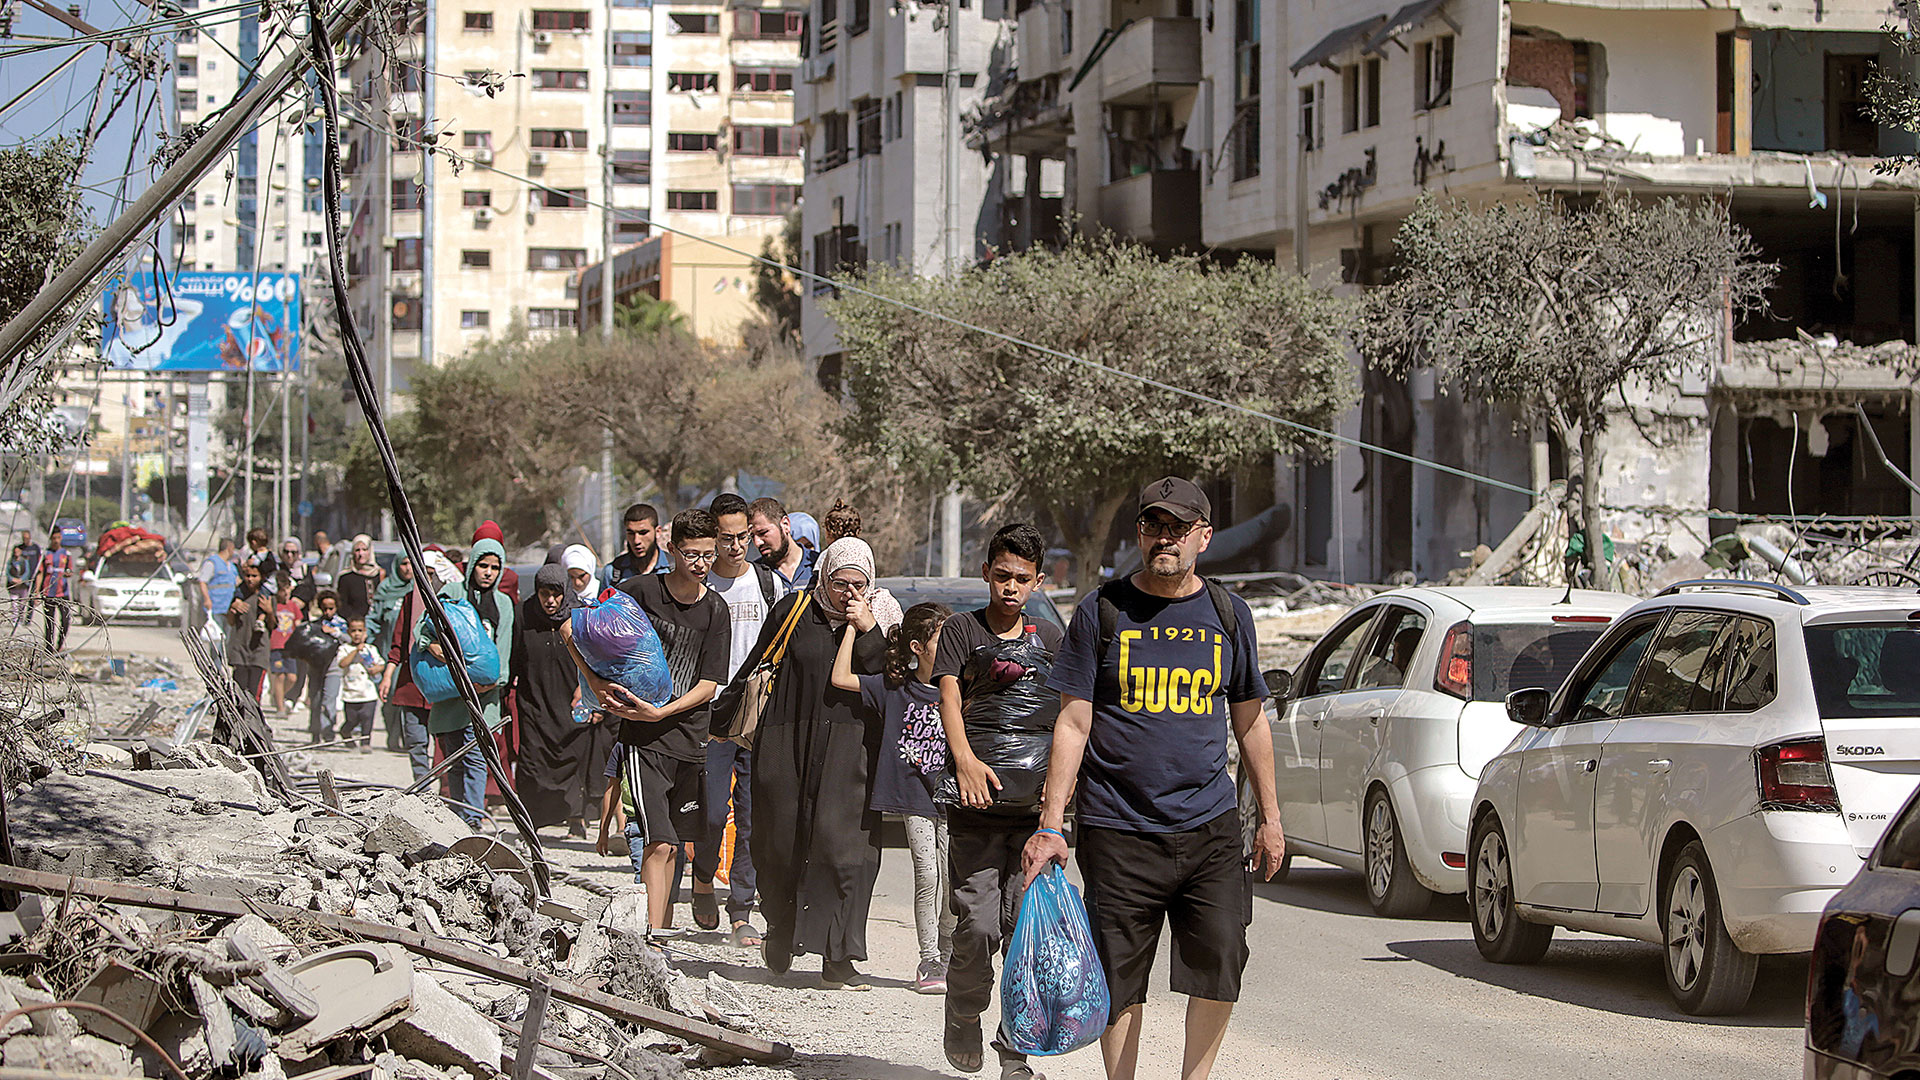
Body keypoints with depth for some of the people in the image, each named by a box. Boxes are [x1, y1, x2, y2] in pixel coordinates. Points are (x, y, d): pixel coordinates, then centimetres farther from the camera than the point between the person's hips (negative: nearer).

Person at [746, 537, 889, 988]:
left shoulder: (882, 619, 5)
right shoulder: (792, 611, 6)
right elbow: (756, 671, 15)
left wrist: (868, 630, -13)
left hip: (849, 749, -1)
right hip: (788, 746, 1)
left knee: (841, 840, -12)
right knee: (781, 843, 5)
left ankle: (837, 959, -11)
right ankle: (781, 937, 30)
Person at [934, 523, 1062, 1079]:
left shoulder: (1050, 638, 18)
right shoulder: (961, 631, 9)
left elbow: (1068, 713, 16)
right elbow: (949, 698, -4)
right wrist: (965, 758, -22)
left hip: (1037, 803, 2)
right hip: (978, 802, -2)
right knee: (978, 925, -11)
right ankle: (963, 1015, 15)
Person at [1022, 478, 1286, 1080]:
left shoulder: (1228, 615, 10)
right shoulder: (1102, 612, 2)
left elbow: (1249, 721, 18)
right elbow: (1073, 724, 1)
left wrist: (1270, 816, 15)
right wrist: (1050, 823, -5)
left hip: (1210, 827, 2)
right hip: (1119, 830, -2)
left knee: (1220, 962, -8)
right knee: (1120, 980, 0)